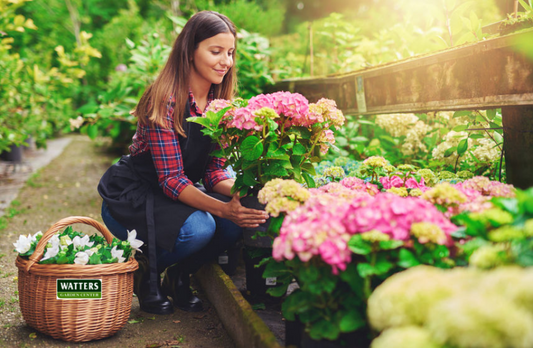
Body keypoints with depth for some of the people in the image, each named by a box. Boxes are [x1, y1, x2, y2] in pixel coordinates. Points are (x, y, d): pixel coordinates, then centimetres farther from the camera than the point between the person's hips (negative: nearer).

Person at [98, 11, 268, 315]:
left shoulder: (219, 103, -1)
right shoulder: (165, 101, -24)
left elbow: (213, 171, -3)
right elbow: (171, 179, -27)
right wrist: (223, 209, -39)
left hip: (179, 195, 7)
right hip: (130, 198, -6)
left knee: (237, 222, -21)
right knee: (198, 228, -33)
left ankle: (179, 276, 6)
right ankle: (145, 272, -1)